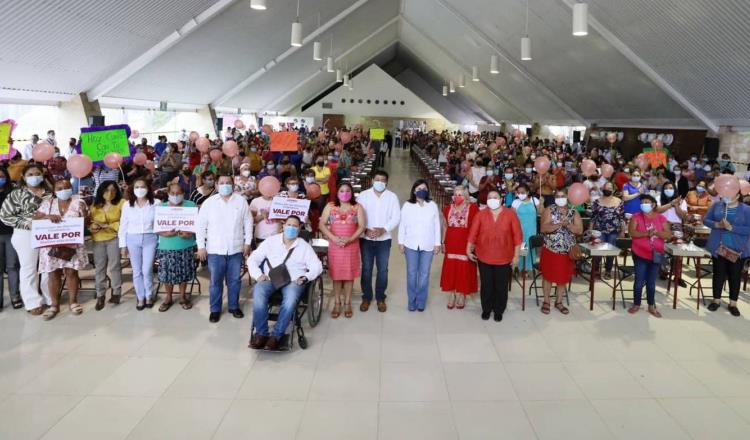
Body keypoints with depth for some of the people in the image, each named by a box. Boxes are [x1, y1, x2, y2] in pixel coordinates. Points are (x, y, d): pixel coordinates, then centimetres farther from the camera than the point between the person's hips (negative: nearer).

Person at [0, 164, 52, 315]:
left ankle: (50, 298, 21)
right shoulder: (17, 194, -1)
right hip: (26, 235, -3)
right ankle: (33, 302, 12)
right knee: (29, 268, 4)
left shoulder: (50, 193, 7)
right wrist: (26, 223, -12)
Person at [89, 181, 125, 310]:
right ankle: (100, 295, 11)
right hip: (98, 240, 3)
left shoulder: (121, 203, -2)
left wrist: (106, 225, -13)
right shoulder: (95, 205, 12)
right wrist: (92, 227, -14)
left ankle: (116, 293, 9)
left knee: (114, 266, -3)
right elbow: (89, 222, 9)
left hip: (114, 239, -3)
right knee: (99, 267, 4)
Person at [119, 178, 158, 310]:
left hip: (150, 239, -2)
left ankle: (149, 296, 18)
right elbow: (123, 226, 5)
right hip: (133, 239, 2)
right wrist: (123, 245, 4)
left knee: (147, 270, -2)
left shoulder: (155, 204, -5)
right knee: (137, 271, 9)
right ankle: (140, 297, 23)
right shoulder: (127, 205, 1)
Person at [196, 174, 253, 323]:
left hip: (236, 249, 1)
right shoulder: (209, 202, -1)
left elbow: (248, 222, 6)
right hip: (215, 249, -1)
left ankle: (234, 306, 27)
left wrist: (247, 242, 3)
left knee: (234, 280, 12)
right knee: (215, 281, 7)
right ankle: (215, 309, 20)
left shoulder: (241, 201, 1)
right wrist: (201, 246, -4)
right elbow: (200, 225, 0)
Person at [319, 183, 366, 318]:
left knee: (349, 273, 6)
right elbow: (322, 224, -3)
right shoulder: (330, 206, 2)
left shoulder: (357, 207, 2)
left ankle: (347, 303, 18)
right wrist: (334, 238, -16)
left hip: (351, 245, 0)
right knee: (336, 273, 5)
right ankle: (337, 303, 16)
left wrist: (349, 239, -17)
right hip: (334, 245, 0)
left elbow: (362, 226, -4)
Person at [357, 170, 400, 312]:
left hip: (384, 239, 0)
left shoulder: (392, 196, 0)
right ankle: (366, 297, 21)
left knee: (383, 269, 6)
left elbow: (396, 217, -4)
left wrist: (383, 229, -18)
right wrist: (365, 230, -19)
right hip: (366, 238, 0)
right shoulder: (363, 195, -1)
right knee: (366, 269, 7)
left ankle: (380, 298, 21)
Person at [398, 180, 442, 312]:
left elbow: (437, 225, 4)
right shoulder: (407, 205, -1)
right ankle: (412, 301, 16)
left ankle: (421, 302, 16)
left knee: (424, 274, 5)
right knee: (411, 273, 5)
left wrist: (438, 243, 2)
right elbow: (402, 225, 2)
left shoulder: (433, 205, 2)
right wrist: (401, 242, 0)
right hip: (411, 245, 0)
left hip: (428, 245, 1)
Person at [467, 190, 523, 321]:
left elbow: (517, 235, -4)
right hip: (484, 257, 1)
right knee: (486, 285, 11)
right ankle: (486, 309, 28)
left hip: (504, 258, -1)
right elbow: (473, 233, -1)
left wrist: (516, 255, -5)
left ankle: (499, 311, 27)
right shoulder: (481, 215, -3)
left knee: (501, 286, 9)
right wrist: (469, 250, -2)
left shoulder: (510, 214, -6)